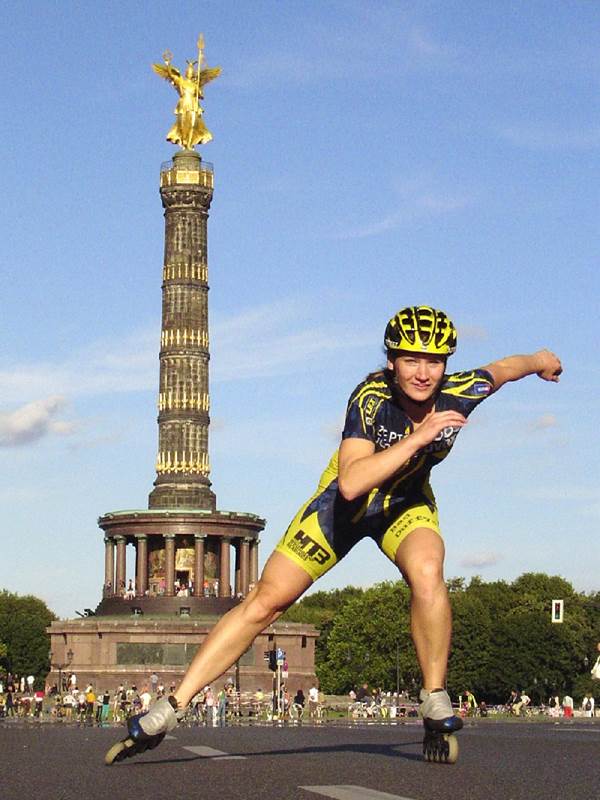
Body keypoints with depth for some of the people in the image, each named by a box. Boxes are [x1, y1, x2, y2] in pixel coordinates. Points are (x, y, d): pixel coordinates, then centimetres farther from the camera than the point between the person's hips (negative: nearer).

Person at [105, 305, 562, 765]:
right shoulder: (371, 397, -33)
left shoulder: (460, 392, -23)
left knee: (427, 571, -33)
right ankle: (170, 711, 1)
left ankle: (435, 701, -16)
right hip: (347, 503, -2)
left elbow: (503, 368, 1)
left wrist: (539, 361, 21)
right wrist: (417, 438, -48)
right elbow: (350, 483, -45)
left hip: (406, 503, 2)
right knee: (266, 601, -5)